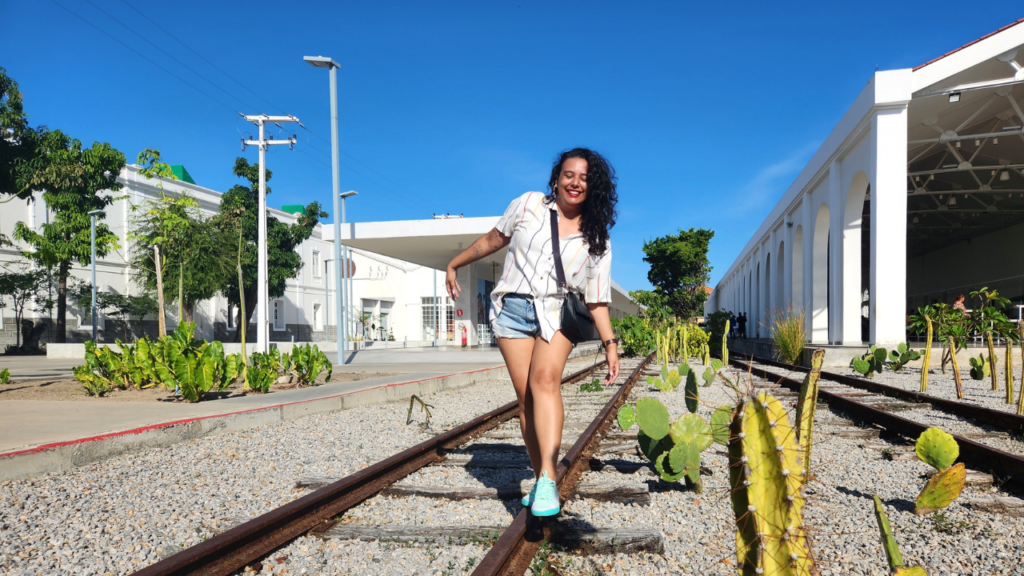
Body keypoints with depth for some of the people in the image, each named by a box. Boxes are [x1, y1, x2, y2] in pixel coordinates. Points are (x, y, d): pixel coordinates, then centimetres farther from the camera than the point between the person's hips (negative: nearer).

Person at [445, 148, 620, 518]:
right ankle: (540, 479, 5)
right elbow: (492, 241, 17)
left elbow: (597, 300, 6)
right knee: (526, 399, -6)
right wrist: (455, 264, 23)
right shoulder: (529, 205, 4)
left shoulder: (597, 240, 6)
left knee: (545, 379, -27)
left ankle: (548, 480, -34)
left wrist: (610, 342, -2)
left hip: (557, 314, -1)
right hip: (513, 309, 1)